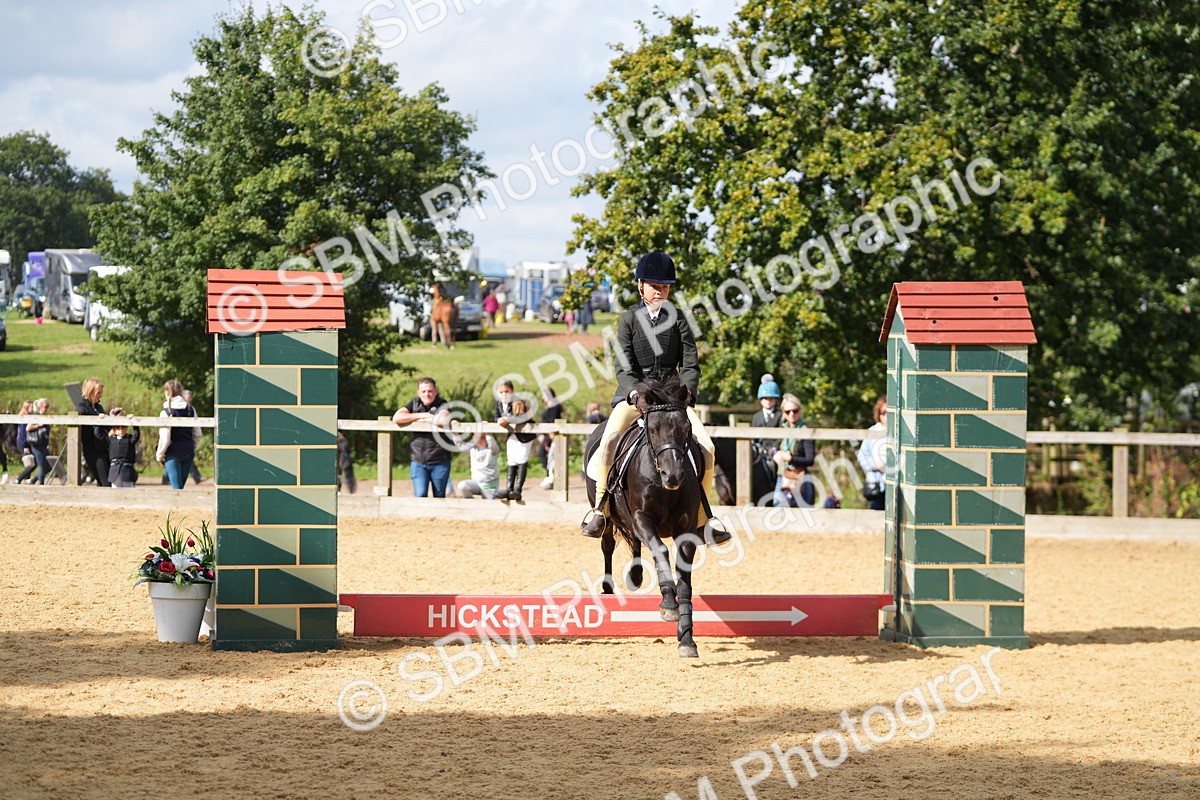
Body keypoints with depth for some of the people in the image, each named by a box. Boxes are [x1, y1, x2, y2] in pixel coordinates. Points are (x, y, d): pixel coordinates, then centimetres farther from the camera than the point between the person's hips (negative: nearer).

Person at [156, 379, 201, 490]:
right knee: (180, 486, 15)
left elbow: (165, 439, -13)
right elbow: (197, 434, 8)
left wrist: (159, 455, 0)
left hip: (173, 453, -5)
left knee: (176, 487, -4)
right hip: (188, 452, 5)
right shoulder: (191, 410, 4)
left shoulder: (166, 412, -11)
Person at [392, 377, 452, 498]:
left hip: (440, 462, -2)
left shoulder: (442, 404, -4)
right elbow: (396, 418, -8)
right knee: (420, 495, -13)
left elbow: (444, 420, -28)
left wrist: (424, 419, -11)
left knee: (439, 496, 6)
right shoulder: (414, 403, 6)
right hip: (418, 462, 2)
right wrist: (421, 415, -12)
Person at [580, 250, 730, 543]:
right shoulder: (630, 318, 5)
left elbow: (690, 365, 4)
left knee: (706, 447, -16)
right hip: (634, 391, -2)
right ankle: (600, 508, -15)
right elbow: (623, 365, -3)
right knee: (609, 439, -28)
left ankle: (703, 515, -2)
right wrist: (633, 391, -22)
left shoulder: (678, 320, 8)